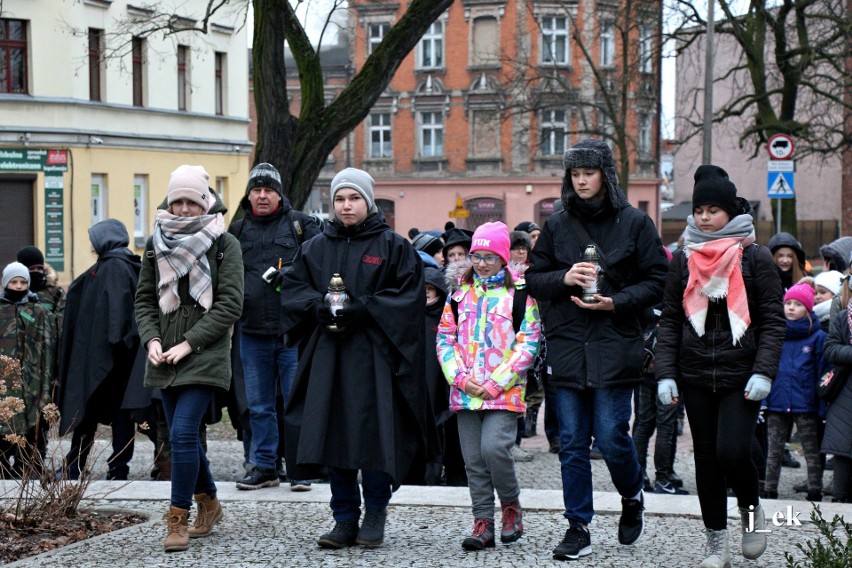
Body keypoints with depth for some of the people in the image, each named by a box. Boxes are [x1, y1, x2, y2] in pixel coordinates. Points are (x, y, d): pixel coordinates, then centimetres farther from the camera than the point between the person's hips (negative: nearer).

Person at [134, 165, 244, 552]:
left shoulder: (224, 244, -3)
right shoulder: (157, 244, 10)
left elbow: (229, 305, -8)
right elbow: (144, 299, 12)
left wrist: (189, 344, -14)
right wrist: (151, 339, -6)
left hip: (205, 356, -5)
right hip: (165, 357, 5)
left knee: (182, 433, -16)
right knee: (184, 436, 12)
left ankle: (178, 519, -11)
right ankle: (208, 503, 32)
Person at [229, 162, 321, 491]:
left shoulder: (300, 224, 3)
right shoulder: (237, 231, 13)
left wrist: (292, 273, -18)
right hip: (252, 331, 4)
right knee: (259, 405, 10)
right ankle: (264, 466, 18)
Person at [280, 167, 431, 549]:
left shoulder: (393, 246, 3)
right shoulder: (315, 248, 14)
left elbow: (410, 295, -4)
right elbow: (293, 289, 11)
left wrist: (362, 309, -15)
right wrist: (318, 306, -10)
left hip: (375, 356, -3)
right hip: (327, 356, 4)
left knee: (375, 432, -6)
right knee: (333, 435, 1)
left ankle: (375, 515, 8)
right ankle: (345, 519, 9)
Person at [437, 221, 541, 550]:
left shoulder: (520, 293, 0)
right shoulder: (461, 292, 13)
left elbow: (528, 344, -5)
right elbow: (445, 337, 11)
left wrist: (495, 384, -11)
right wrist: (460, 377, -5)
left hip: (505, 391, -4)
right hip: (465, 391, 4)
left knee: (494, 448, -18)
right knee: (474, 460, 4)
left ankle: (511, 505, 5)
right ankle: (483, 522, 11)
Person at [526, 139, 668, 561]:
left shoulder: (634, 223, 1)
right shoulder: (557, 225, 8)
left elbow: (657, 282, 0)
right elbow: (533, 279, 11)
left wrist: (617, 302, -14)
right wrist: (563, 278, -10)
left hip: (615, 346, -3)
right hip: (567, 347, 3)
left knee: (611, 437, -5)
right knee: (572, 443, 4)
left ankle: (632, 497, 25)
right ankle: (578, 528, 11)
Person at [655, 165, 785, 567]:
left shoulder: (754, 257, -1)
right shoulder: (684, 259, 7)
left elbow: (773, 321, -2)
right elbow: (670, 320, 9)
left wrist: (763, 372, -12)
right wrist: (665, 374, 0)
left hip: (740, 378, -3)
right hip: (695, 376, 3)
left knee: (733, 452, -14)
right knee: (706, 457, 6)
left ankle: (751, 509, 16)